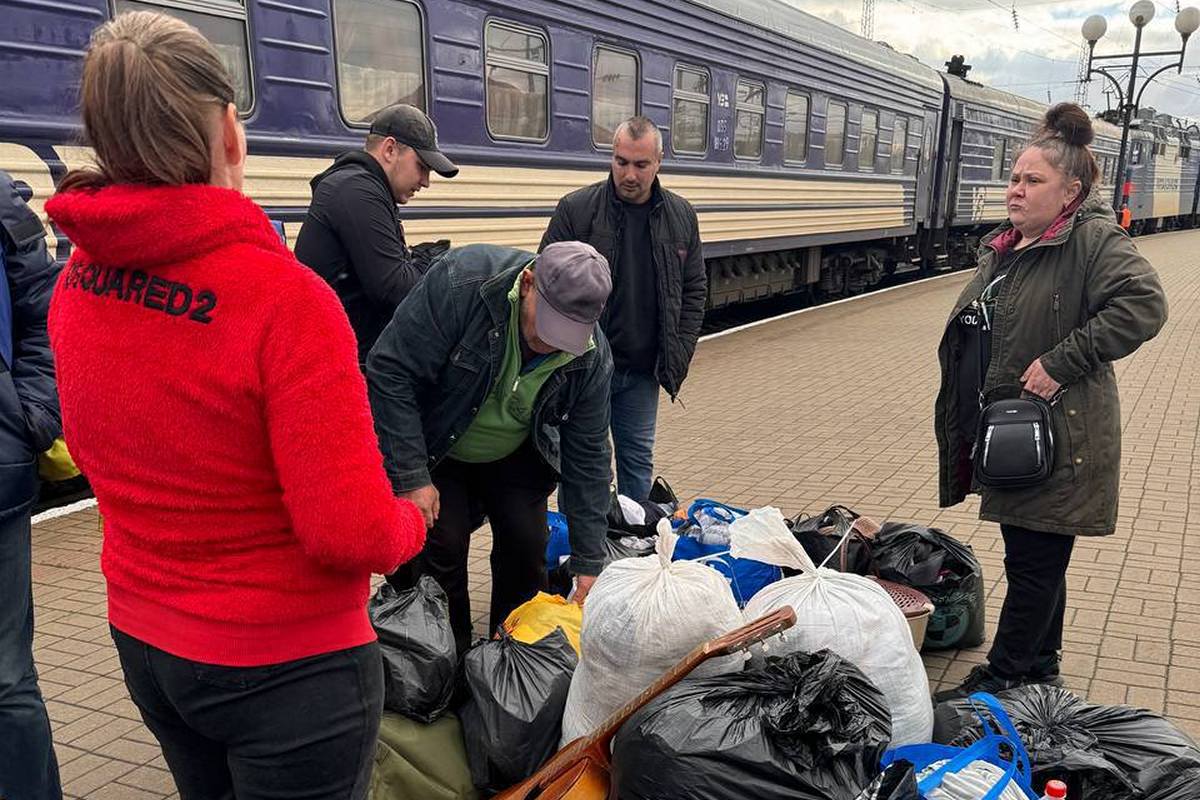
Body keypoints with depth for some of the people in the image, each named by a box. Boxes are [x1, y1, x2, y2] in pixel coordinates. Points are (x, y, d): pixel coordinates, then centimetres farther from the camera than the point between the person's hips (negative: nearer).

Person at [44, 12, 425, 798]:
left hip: (142, 643, 7)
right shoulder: (284, 297, -27)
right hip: (289, 667, -6)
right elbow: (356, 536, -27)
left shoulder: (76, 284, -5)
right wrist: (412, 521, -7)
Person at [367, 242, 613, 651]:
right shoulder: (460, 282, -35)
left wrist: (588, 565, -12)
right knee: (442, 544, -15)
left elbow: (588, 456, -13)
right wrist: (410, 477, -29)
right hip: (435, 448, -3)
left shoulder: (592, 357, -22)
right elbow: (389, 371, -30)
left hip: (514, 459, 3)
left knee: (526, 546, -6)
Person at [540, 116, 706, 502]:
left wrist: (679, 356, 1)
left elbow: (694, 290, 10)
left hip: (643, 370, 3)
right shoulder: (576, 209, -8)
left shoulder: (681, 216, 3)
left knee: (638, 459, 14)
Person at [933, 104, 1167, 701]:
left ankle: (1004, 679, 13)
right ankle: (1039, 670, 33)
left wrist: (1061, 363, -26)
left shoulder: (1093, 240, -12)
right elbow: (971, 333, 23)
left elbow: (1143, 304, -26)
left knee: (1034, 563, 2)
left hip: (1058, 442, -8)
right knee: (1031, 560, 18)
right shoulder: (1002, 248, 14)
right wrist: (971, 425, 21)